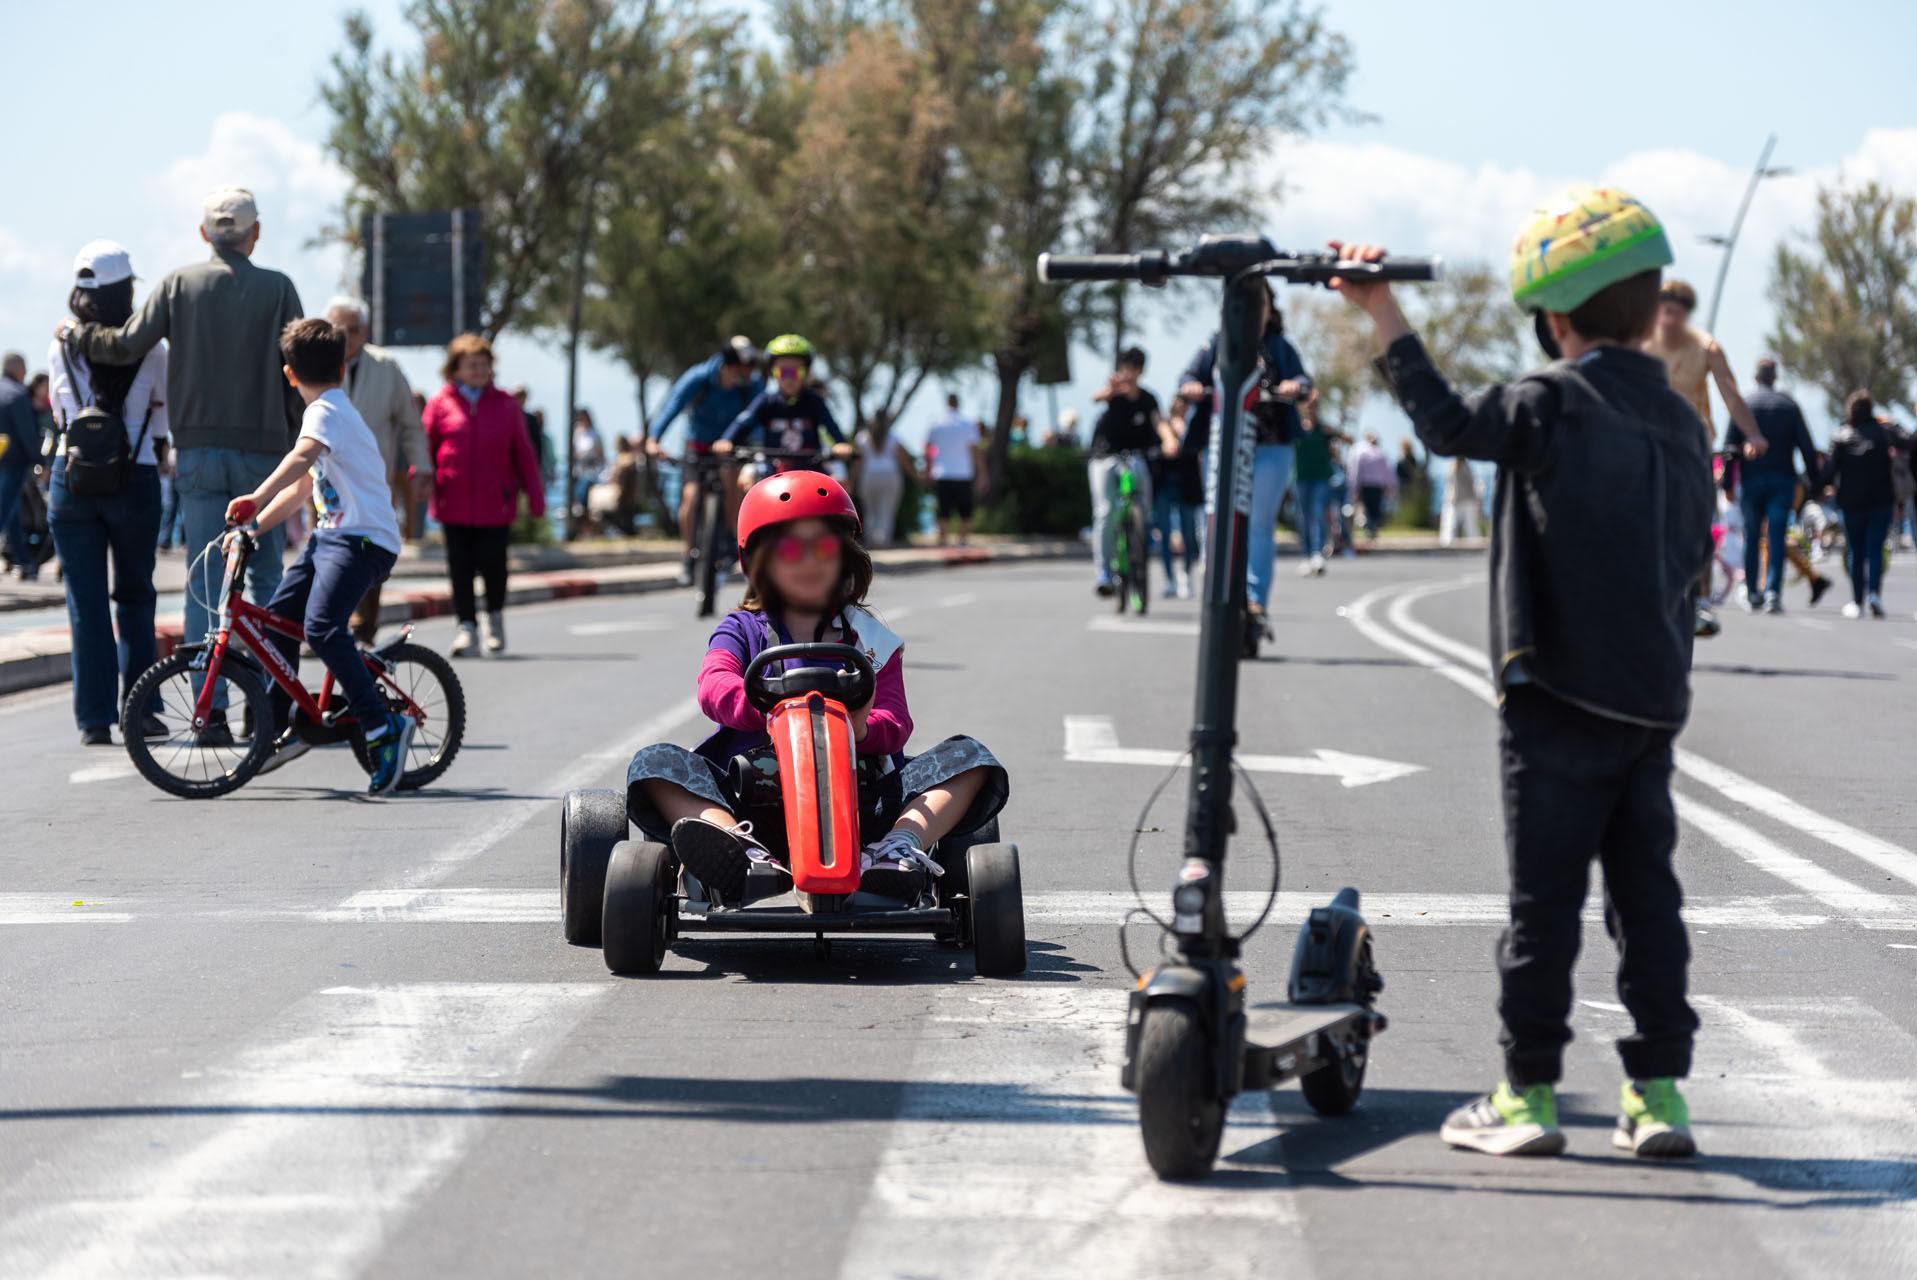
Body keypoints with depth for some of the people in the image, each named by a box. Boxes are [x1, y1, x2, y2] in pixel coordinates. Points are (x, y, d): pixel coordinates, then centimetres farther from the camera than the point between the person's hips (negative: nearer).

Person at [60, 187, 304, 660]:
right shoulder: (277, 288, -1)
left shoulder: (179, 284, 1)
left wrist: (78, 336, 16)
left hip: (197, 449, 1)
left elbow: (127, 345, -3)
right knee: (266, 577, 8)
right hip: (263, 449, -1)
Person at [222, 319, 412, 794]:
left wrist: (256, 500, -43)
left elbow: (301, 458, -32)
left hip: (363, 538, -10)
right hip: (329, 534, 10)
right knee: (277, 618, 10)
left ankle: (384, 727, -25)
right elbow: (302, 488, 26)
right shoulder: (331, 411, 21)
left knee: (321, 628, -26)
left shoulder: (327, 412, -11)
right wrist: (253, 526, 18)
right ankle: (286, 727, 21)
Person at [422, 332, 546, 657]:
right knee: (460, 566, -1)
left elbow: (523, 453, 11)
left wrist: (535, 496, 9)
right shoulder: (440, 404, 4)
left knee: (493, 562, 0)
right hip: (454, 504, 0)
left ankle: (495, 615, 24)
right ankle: (467, 627, 5)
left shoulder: (504, 405, 8)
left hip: (495, 504, 0)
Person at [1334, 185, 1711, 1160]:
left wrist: (1382, 315, -2)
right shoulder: (1681, 423, 11)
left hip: (1560, 699, -6)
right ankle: (1659, 1090, 9)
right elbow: (1690, 560, 16)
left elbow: (1448, 423, -9)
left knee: (1544, 896, -1)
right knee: (1647, 893, 9)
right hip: (1655, 702, 6)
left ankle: (1528, 1092, 2)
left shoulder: (1555, 402, -9)